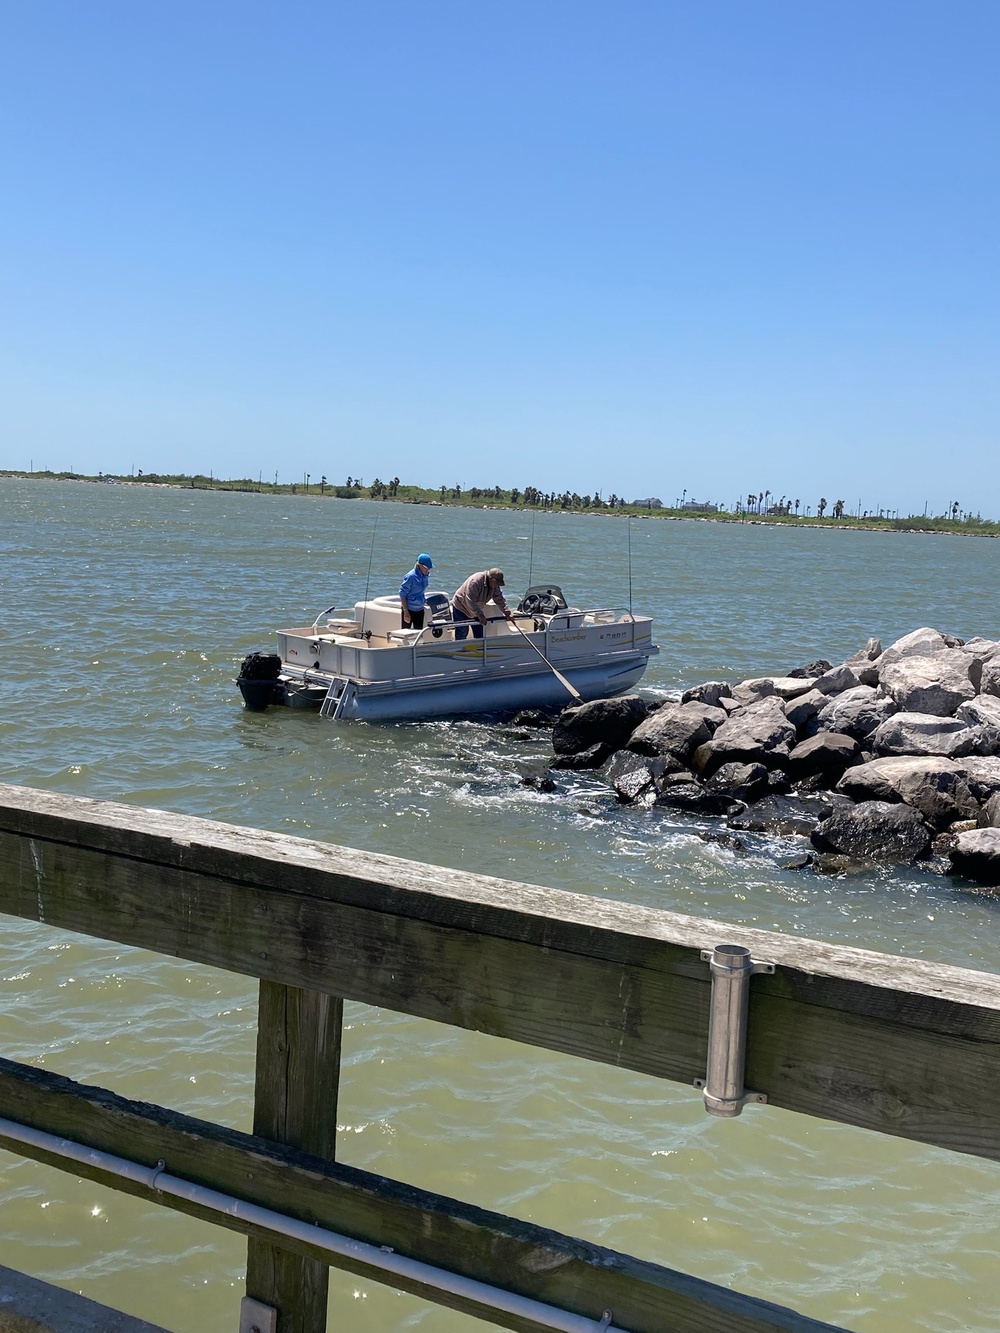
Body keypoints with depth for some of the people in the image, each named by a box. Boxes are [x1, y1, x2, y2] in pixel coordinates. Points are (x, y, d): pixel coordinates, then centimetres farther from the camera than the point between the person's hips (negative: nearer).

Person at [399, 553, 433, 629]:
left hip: (419, 610, 7)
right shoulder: (411, 576, -19)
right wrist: (406, 612, -19)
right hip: (409, 609, -7)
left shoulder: (426, 575, 2)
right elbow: (402, 594, -17)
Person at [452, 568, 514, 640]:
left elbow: (500, 600, -1)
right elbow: (470, 601, -37)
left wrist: (508, 612, -13)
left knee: (480, 634, 8)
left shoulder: (495, 586, -8)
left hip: (476, 610, 8)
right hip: (461, 608, -8)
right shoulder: (475, 581, -35)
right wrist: (480, 615, -39)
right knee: (462, 634, -10)